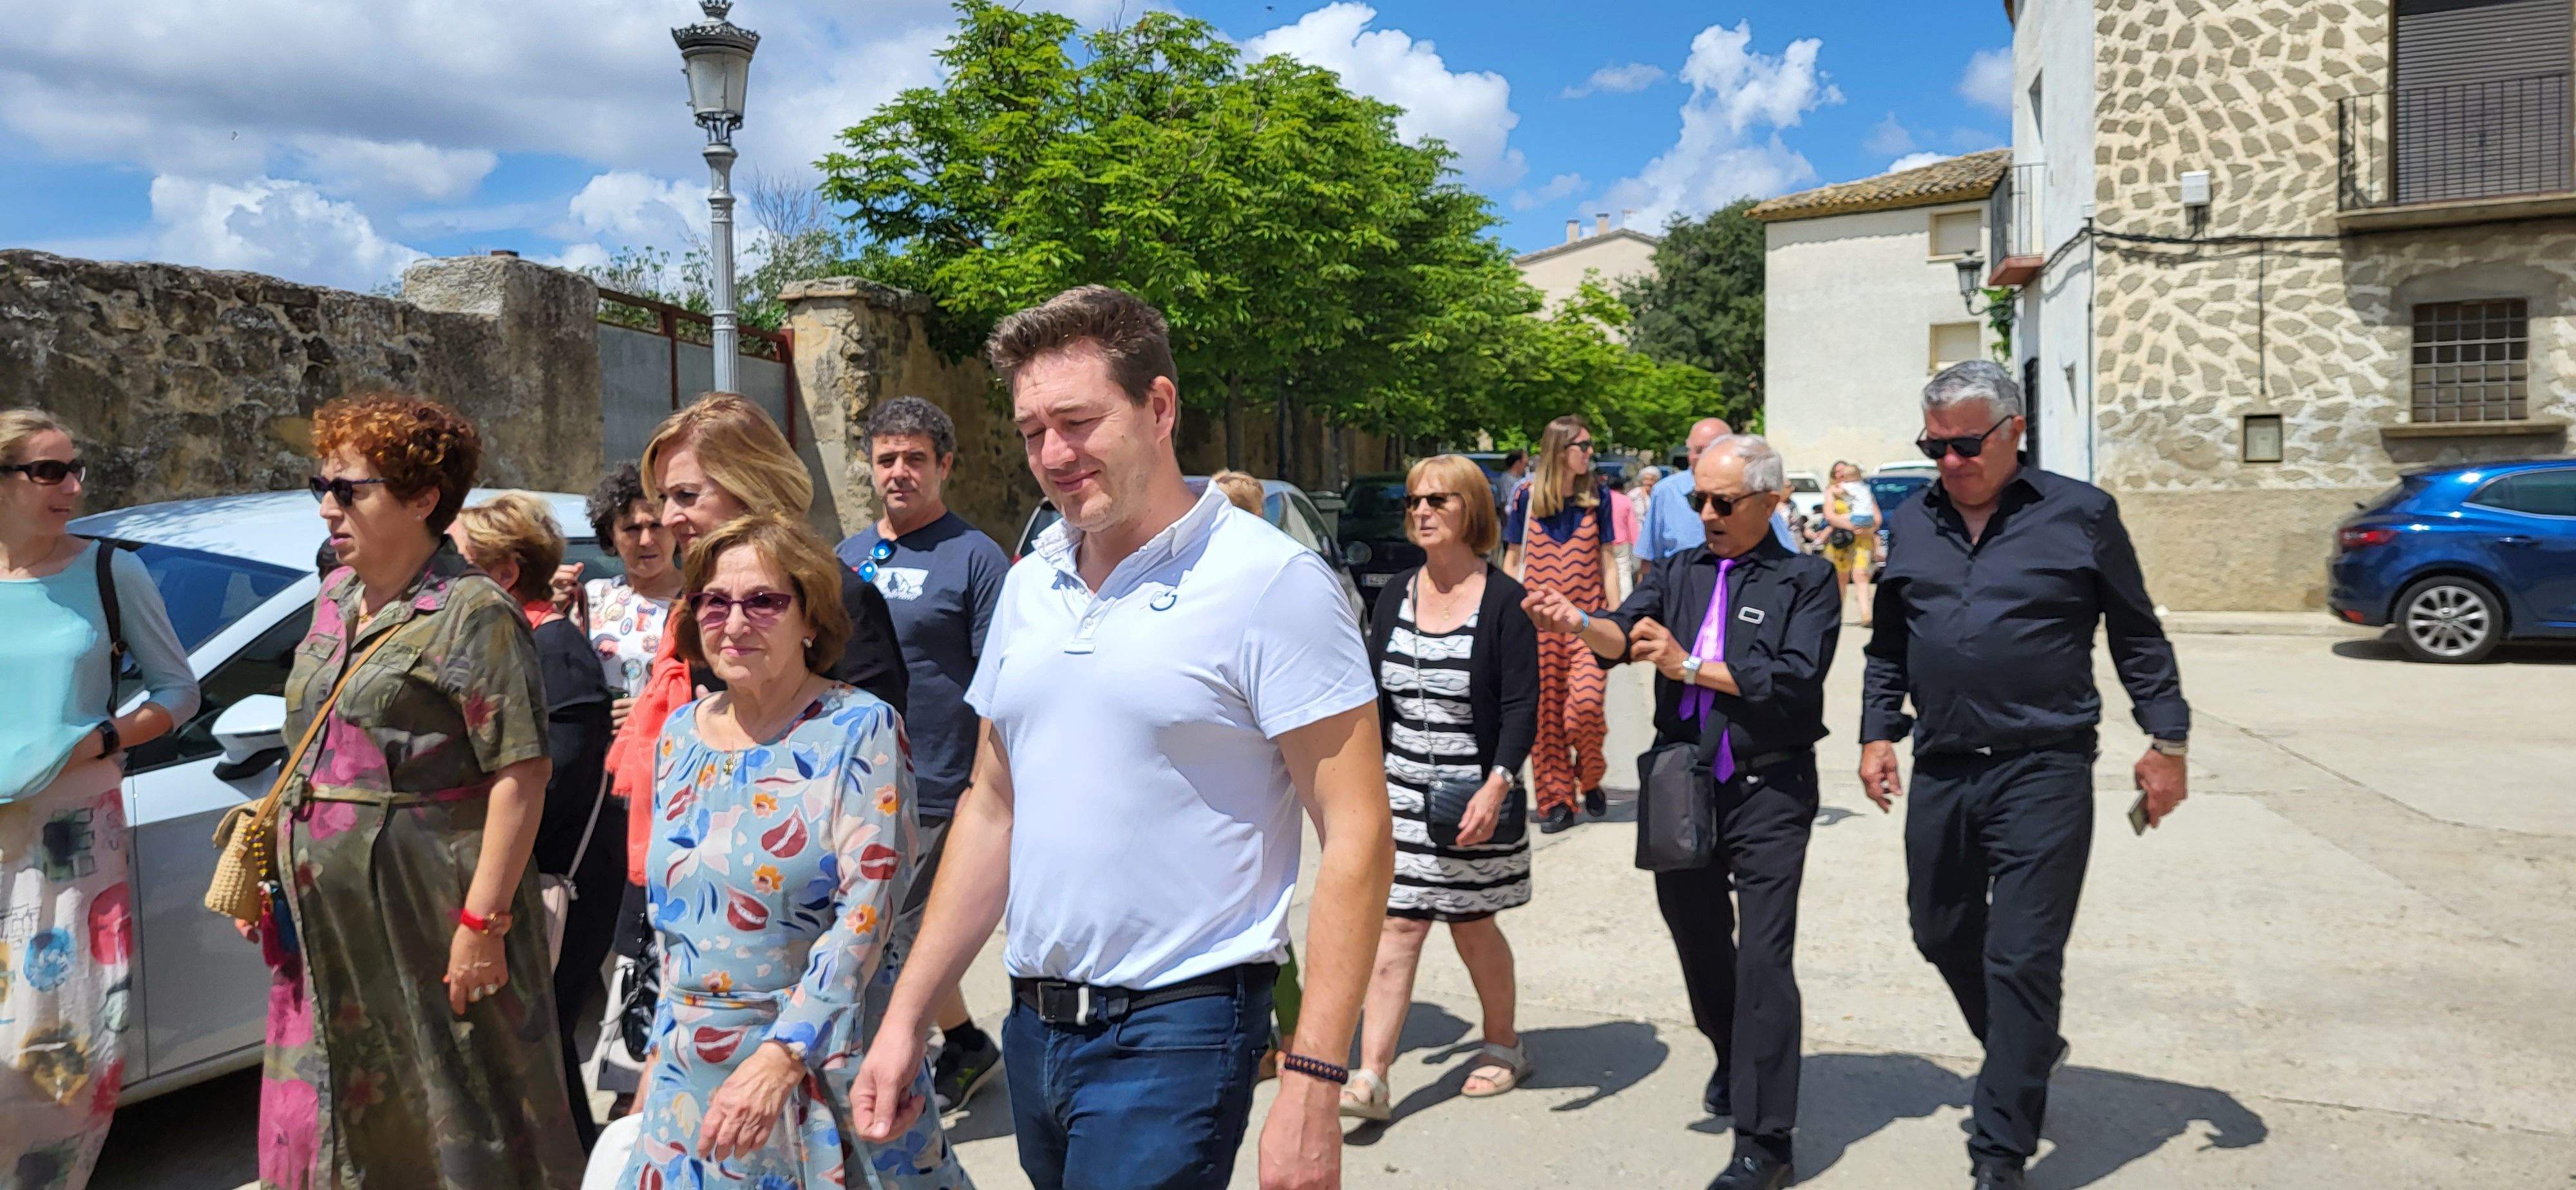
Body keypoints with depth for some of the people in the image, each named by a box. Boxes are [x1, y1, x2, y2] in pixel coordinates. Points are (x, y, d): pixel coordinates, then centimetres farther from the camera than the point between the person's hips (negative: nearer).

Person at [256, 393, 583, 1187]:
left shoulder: (473, 613, -14)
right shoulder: (334, 600, 12)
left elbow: (521, 774, -19)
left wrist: (482, 922, -22)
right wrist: (269, 869, 17)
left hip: (427, 913, -8)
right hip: (326, 916, 8)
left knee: (455, 1120, 4)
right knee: (327, 1120, 15)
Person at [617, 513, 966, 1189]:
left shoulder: (859, 730, -12)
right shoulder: (680, 734, 6)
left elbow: (867, 910, -20)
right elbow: (672, 912, 15)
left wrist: (782, 1056, -26)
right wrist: (663, 1045, 15)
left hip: (824, 1059, -5)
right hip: (692, 1068, 5)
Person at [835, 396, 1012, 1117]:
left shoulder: (974, 557, -7)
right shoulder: (849, 556, 12)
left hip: (934, 791, -6)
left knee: (895, 945, -4)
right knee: (916, 938, 14)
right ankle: (966, 1047, 32)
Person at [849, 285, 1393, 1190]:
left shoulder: (1270, 581, -12)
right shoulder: (1029, 583, 9)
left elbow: (1356, 836, -14)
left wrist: (1311, 1089, -19)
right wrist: (905, 1016, 11)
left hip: (1175, 1030, -6)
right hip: (1034, 1025, 7)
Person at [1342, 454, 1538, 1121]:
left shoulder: (1503, 601, -8)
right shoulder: (1397, 596, 6)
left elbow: (1522, 707, -12)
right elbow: (1373, 698, 11)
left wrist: (1496, 786, -23)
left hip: (1474, 796, -3)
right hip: (1402, 791, 4)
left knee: (1471, 924, 9)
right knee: (1398, 926, 0)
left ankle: (1504, 1046, 32)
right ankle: (1371, 1077, 0)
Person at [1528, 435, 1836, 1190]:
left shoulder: (1805, 580, -2)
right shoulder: (1678, 574, 11)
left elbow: (1796, 677, -15)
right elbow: (1625, 633, -6)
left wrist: (1690, 666, -15)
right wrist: (1578, 624, -28)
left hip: (1767, 794, -5)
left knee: (1763, 957, -6)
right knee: (1696, 934, 18)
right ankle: (1735, 1057, 45)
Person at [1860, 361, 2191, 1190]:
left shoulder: (2079, 514, -2)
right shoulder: (1909, 525, 10)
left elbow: (2138, 637, 3)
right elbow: (1888, 647, 18)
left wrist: (2167, 741, 0)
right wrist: (1878, 732, 8)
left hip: (2044, 772, -5)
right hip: (1941, 772, 5)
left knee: (2022, 959, -4)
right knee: (1942, 932, 15)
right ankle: (2027, 1053, 42)